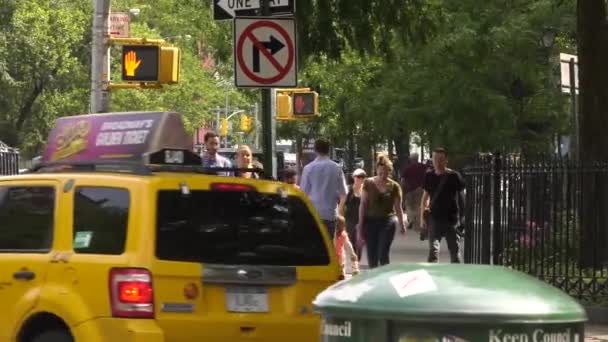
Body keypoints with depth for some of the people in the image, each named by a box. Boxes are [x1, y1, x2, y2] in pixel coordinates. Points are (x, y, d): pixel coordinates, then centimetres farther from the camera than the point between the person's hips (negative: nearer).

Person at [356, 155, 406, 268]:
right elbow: (363, 205, 3)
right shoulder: (369, 183, 2)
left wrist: (401, 225, 6)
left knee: (383, 255, -11)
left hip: (388, 221, -1)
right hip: (370, 221, 1)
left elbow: (398, 207, 9)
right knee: (371, 256, 3)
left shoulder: (394, 186, 2)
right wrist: (360, 226, -1)